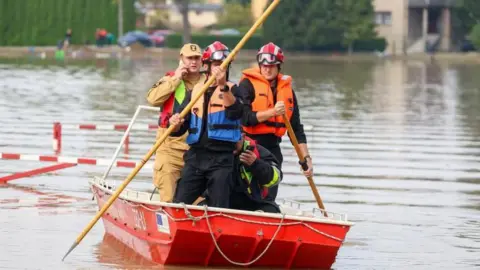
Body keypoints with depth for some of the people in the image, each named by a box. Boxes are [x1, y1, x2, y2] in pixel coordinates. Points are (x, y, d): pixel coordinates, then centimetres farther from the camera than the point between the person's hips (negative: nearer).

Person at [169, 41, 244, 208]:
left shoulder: (232, 90, 4)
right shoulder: (195, 91, 13)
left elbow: (236, 112, -19)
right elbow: (180, 129, 12)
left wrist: (223, 86, -30)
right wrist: (176, 125, -12)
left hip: (221, 158, -3)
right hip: (195, 156, 3)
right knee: (179, 206, 1)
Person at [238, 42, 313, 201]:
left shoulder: (287, 89, 11)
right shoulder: (247, 84, -4)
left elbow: (296, 128, 12)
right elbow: (244, 118, -16)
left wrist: (306, 157, 5)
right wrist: (272, 112, -24)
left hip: (272, 148, 5)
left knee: (268, 199, 5)